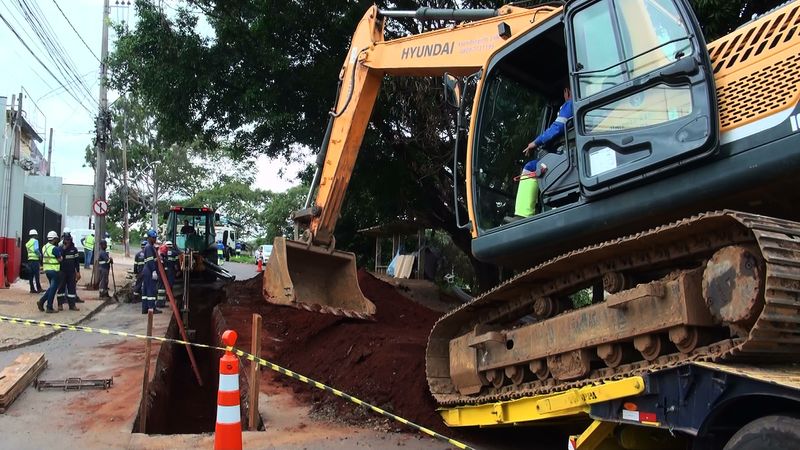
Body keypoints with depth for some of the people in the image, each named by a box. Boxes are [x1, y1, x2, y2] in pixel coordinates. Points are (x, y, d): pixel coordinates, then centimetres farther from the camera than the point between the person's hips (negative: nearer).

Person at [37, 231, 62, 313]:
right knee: (53, 288, -1)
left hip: (46, 269, 8)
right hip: (54, 270, -8)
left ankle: (41, 301, 10)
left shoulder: (44, 247, 10)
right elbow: (60, 260, -12)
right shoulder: (55, 248, -17)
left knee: (51, 287, 20)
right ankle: (49, 307, 1)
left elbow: (42, 258, 16)